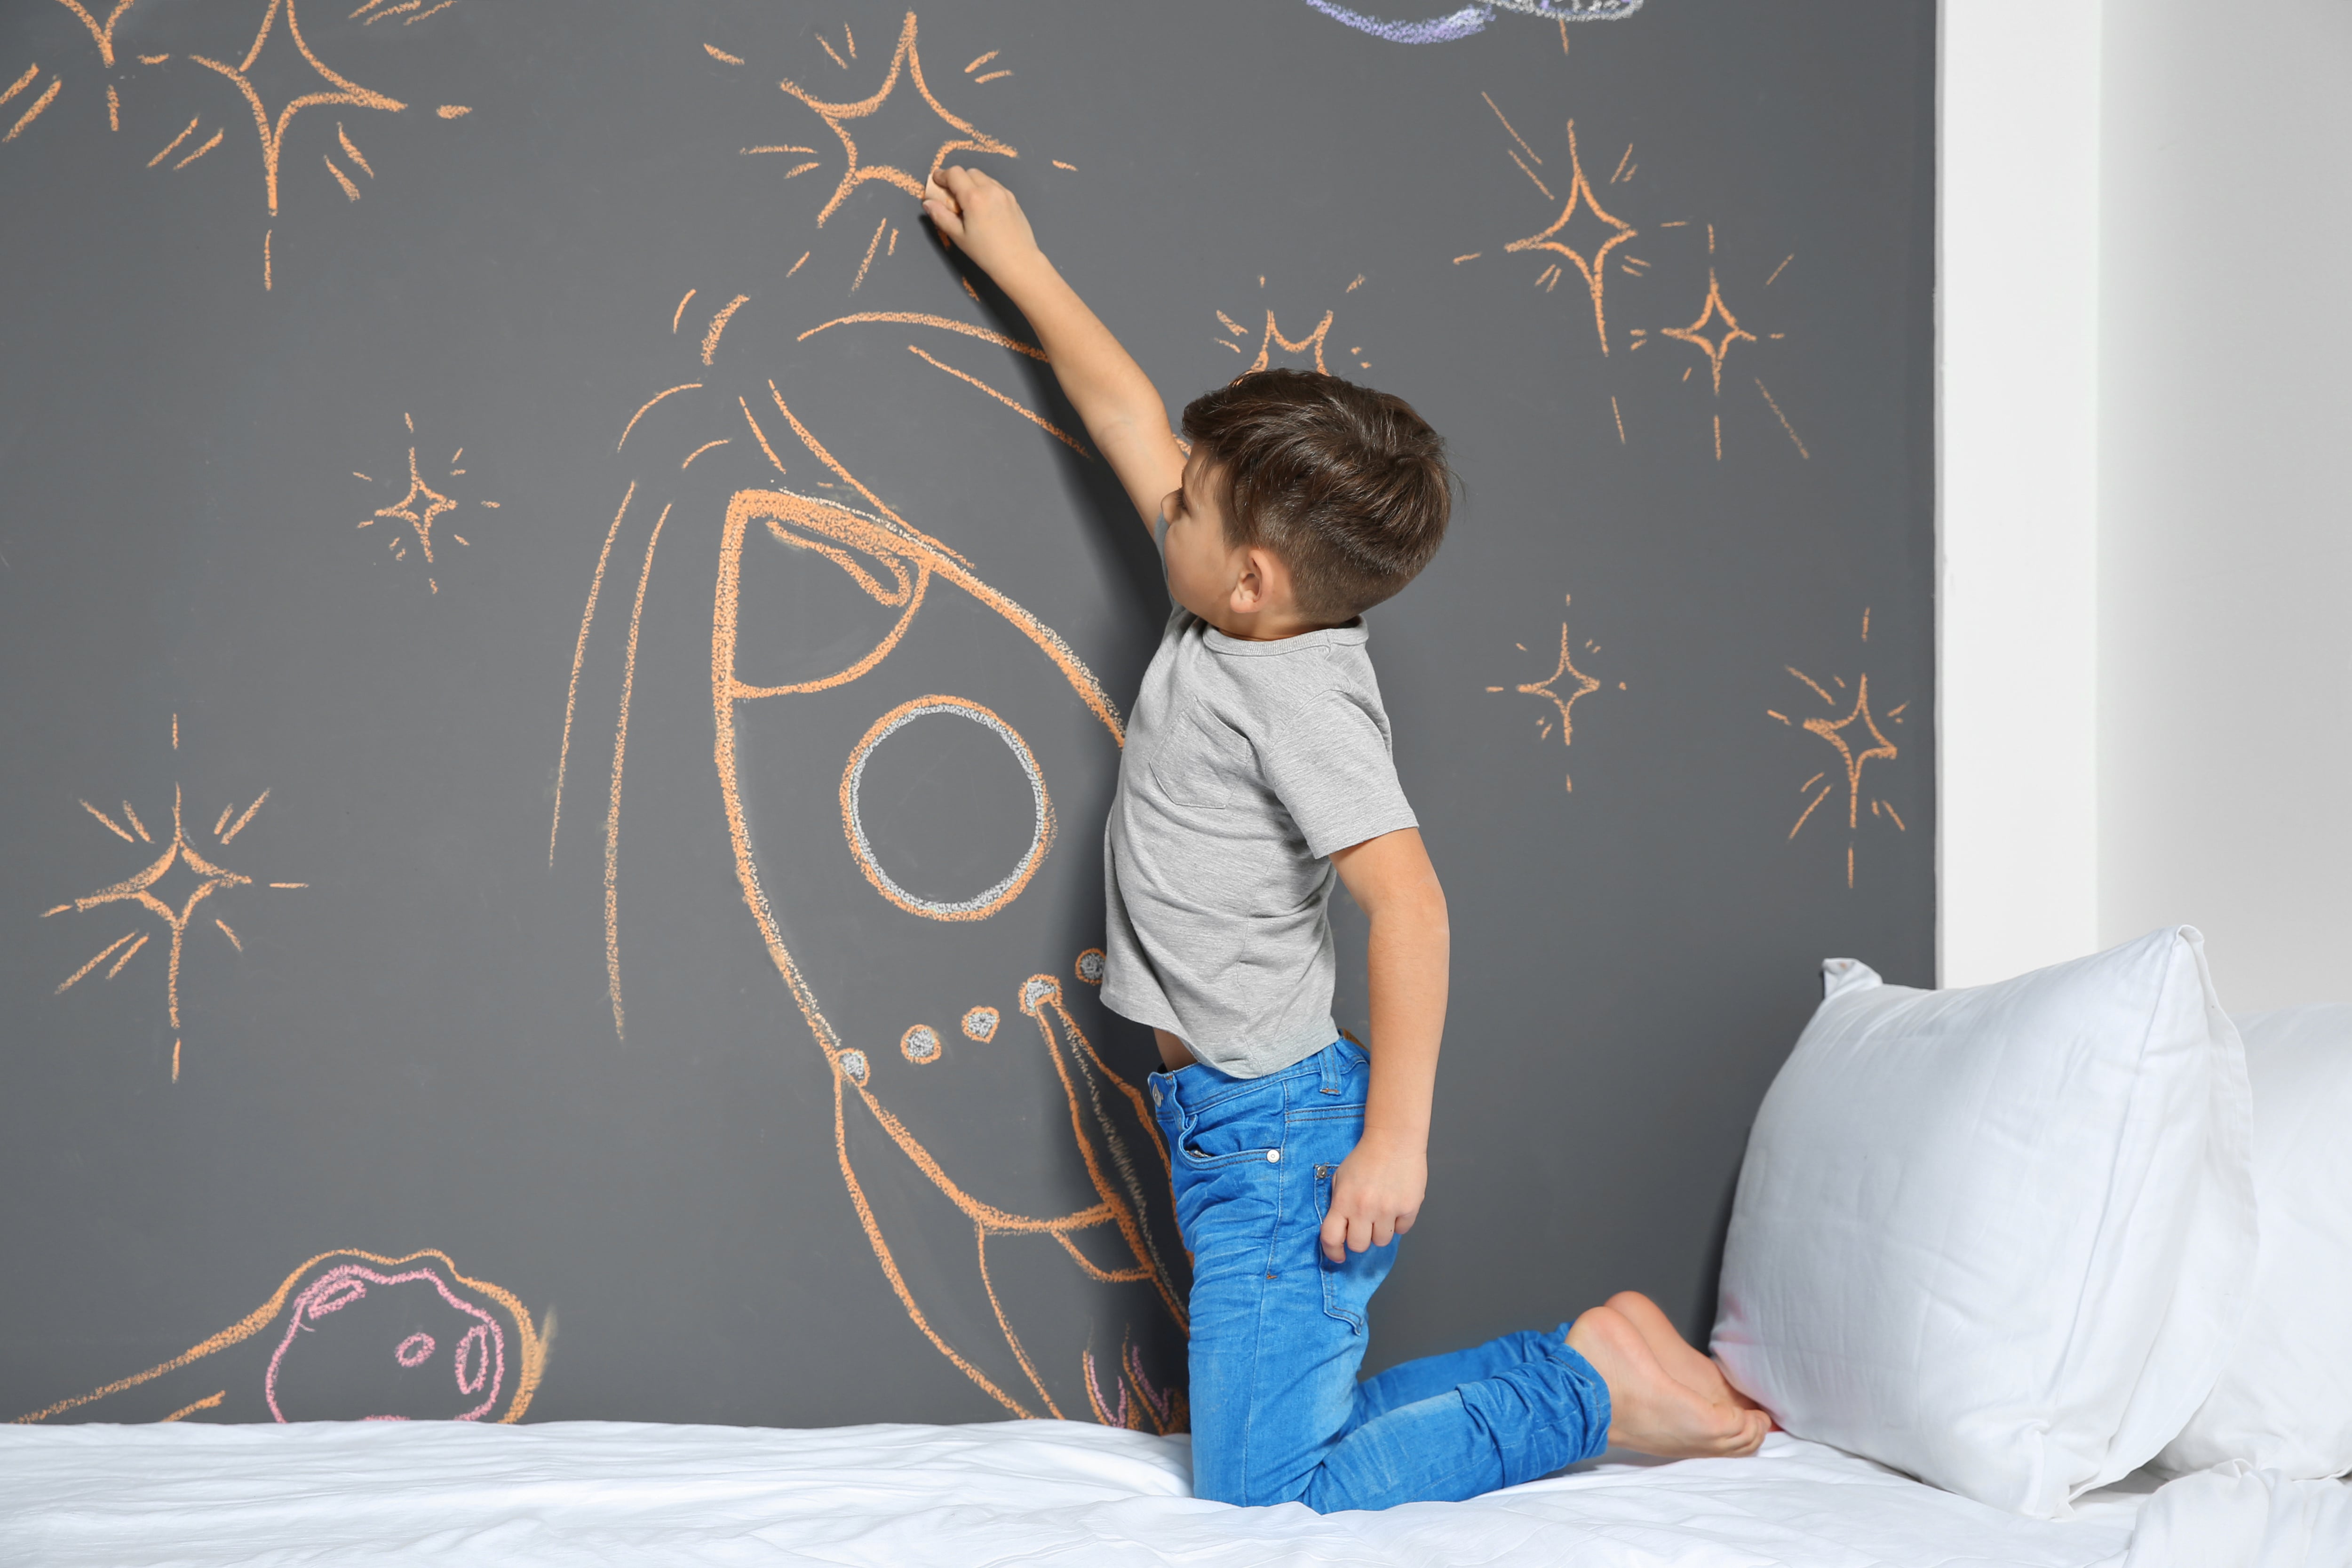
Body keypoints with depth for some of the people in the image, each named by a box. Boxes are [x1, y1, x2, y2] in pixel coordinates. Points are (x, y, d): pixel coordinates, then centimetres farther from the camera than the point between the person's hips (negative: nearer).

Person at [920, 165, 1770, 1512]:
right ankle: (1593, 1357, 18)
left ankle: (1596, 1380, 0)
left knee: (1268, 1496, -9)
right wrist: (1013, 259, 23)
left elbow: (1408, 899, -27)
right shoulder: (1231, 620, 5)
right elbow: (1131, 417, 16)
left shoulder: (1302, 693, -19)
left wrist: (1398, 1140, -27)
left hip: (1282, 1129, -9)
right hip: (1235, 1121, 9)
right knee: (1296, 1435, 14)